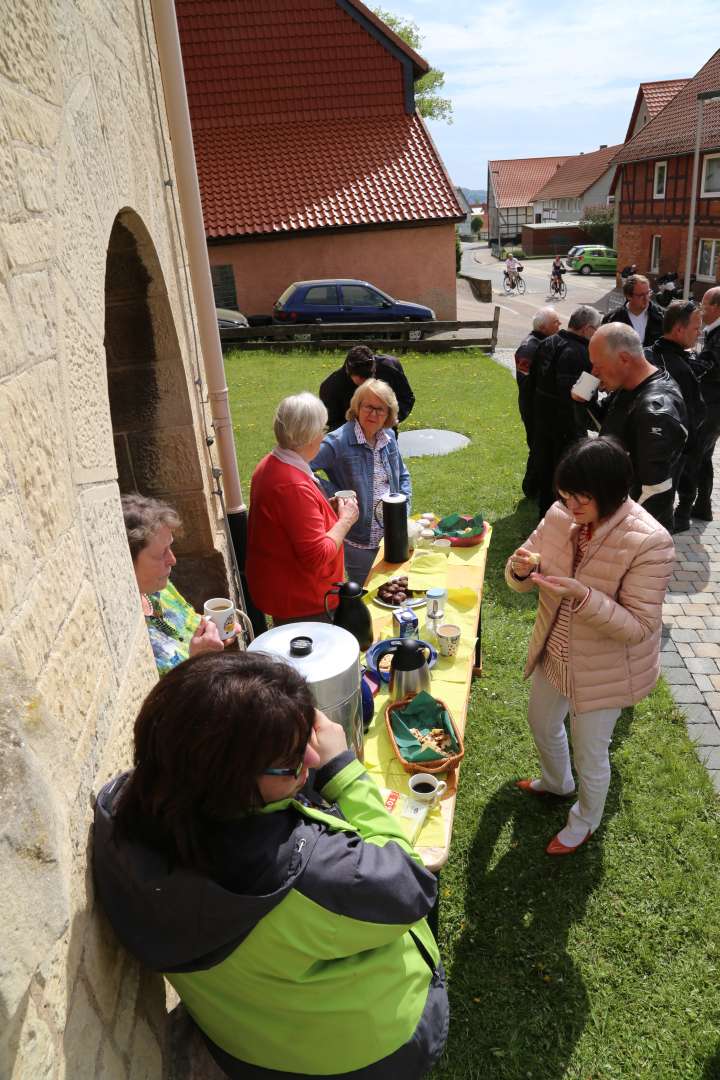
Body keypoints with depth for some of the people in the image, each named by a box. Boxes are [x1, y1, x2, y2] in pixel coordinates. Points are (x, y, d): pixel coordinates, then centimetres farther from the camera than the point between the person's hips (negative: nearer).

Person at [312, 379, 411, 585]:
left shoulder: (389, 437, 4)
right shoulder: (338, 442, -17)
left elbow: (402, 476, 17)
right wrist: (336, 497, -23)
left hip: (393, 536, 6)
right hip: (359, 543, -6)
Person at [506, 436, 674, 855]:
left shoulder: (650, 543, -29)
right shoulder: (561, 514, -13)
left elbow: (638, 627, -27)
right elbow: (523, 582, -3)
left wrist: (582, 595, -41)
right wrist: (521, 568, -27)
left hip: (604, 671, -6)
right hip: (554, 652, 6)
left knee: (590, 754, 16)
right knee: (542, 724, 28)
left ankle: (586, 822, 48)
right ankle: (557, 782, 61)